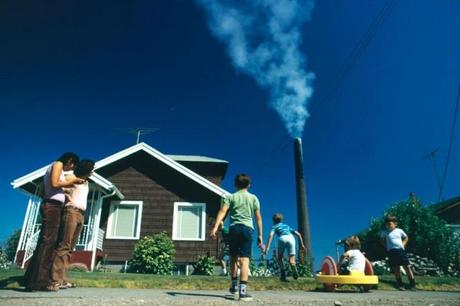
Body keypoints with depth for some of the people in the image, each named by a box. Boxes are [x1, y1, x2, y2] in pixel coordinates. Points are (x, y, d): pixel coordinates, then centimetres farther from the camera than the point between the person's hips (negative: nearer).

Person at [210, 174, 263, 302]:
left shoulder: (230, 197, 9)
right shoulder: (253, 198, 11)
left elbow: (222, 211, -6)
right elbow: (258, 217, 8)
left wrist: (215, 227, -15)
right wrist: (260, 235, 12)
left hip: (234, 228, 1)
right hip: (247, 229, -1)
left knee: (233, 258, 16)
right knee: (244, 260, -5)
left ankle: (235, 287, 25)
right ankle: (243, 291, -10)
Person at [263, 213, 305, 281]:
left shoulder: (274, 226, 27)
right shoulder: (287, 226, 39)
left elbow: (271, 235, 6)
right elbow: (298, 234, 32)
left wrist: (267, 247, -3)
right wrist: (302, 244, 35)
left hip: (282, 238, -2)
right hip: (291, 238, 2)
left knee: (279, 258, 18)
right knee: (291, 260, 3)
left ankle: (283, 275, 3)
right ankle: (294, 270, -29)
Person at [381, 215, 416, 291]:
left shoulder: (399, 231, 7)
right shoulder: (385, 233, 6)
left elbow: (406, 238, 22)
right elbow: (383, 241, 20)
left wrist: (403, 244, 7)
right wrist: (387, 245, 4)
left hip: (401, 250, 0)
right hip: (391, 251, 0)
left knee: (407, 267, 0)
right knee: (396, 269, 3)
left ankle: (412, 284, 9)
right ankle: (400, 284, 13)